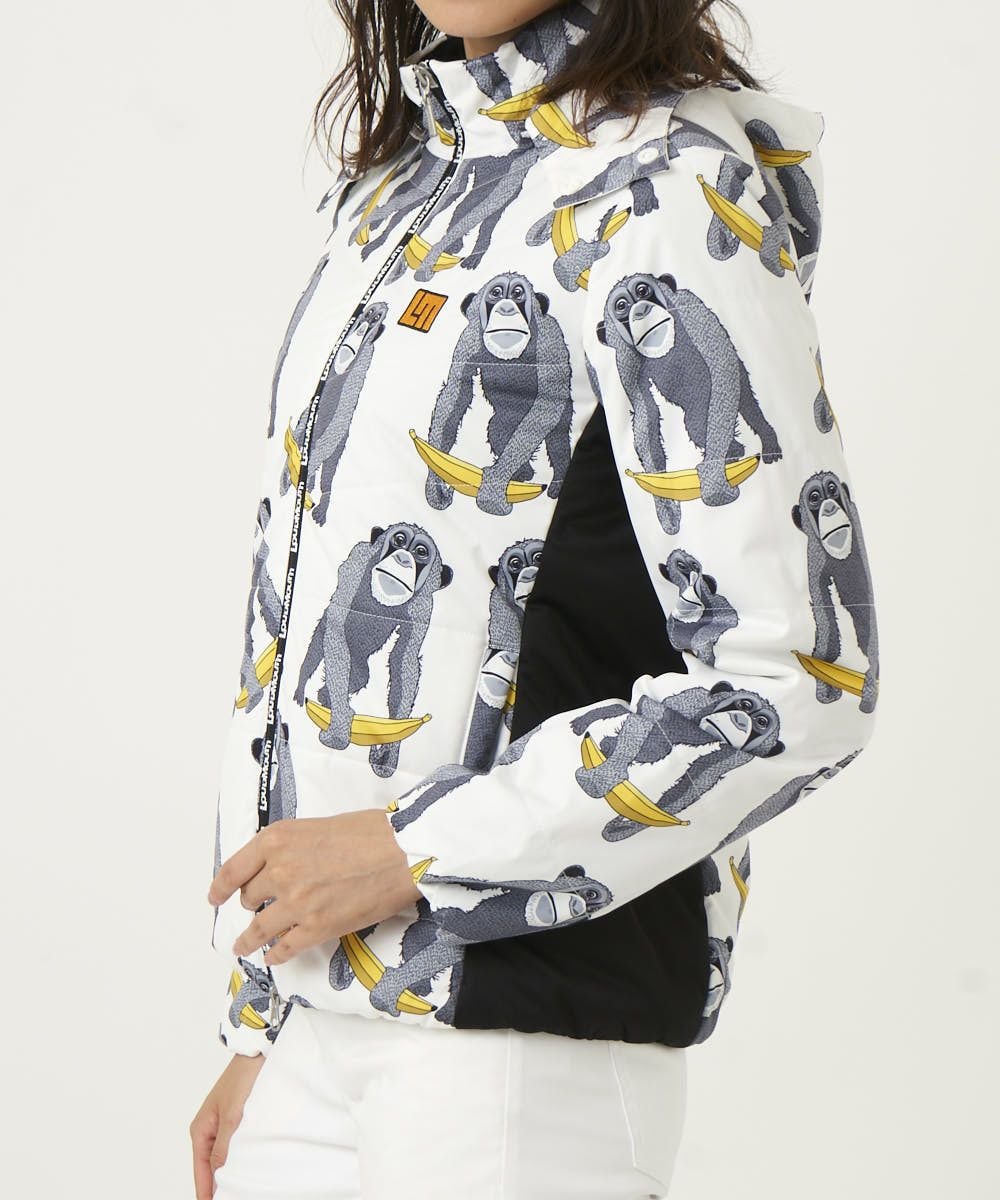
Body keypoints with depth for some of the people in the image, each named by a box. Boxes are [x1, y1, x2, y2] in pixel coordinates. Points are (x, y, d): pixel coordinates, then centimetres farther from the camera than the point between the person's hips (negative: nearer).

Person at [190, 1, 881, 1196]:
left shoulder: (672, 193, -10)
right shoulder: (407, 178, 14)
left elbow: (795, 681, -17)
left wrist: (412, 850, -15)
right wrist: (262, 1027, 17)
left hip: (527, 1026, -7)